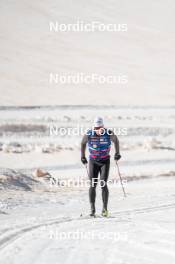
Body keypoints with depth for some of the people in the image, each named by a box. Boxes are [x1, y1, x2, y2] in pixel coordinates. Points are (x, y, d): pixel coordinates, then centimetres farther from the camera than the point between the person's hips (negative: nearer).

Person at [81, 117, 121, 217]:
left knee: (104, 184, -11)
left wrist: (117, 153, 9)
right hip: (93, 161, 1)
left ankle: (105, 208, -3)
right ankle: (92, 209, 3)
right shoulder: (89, 134, -15)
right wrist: (83, 156, 12)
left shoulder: (109, 133, -17)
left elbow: (116, 140, 6)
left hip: (105, 161, -1)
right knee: (93, 185, -4)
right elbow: (83, 143, 6)